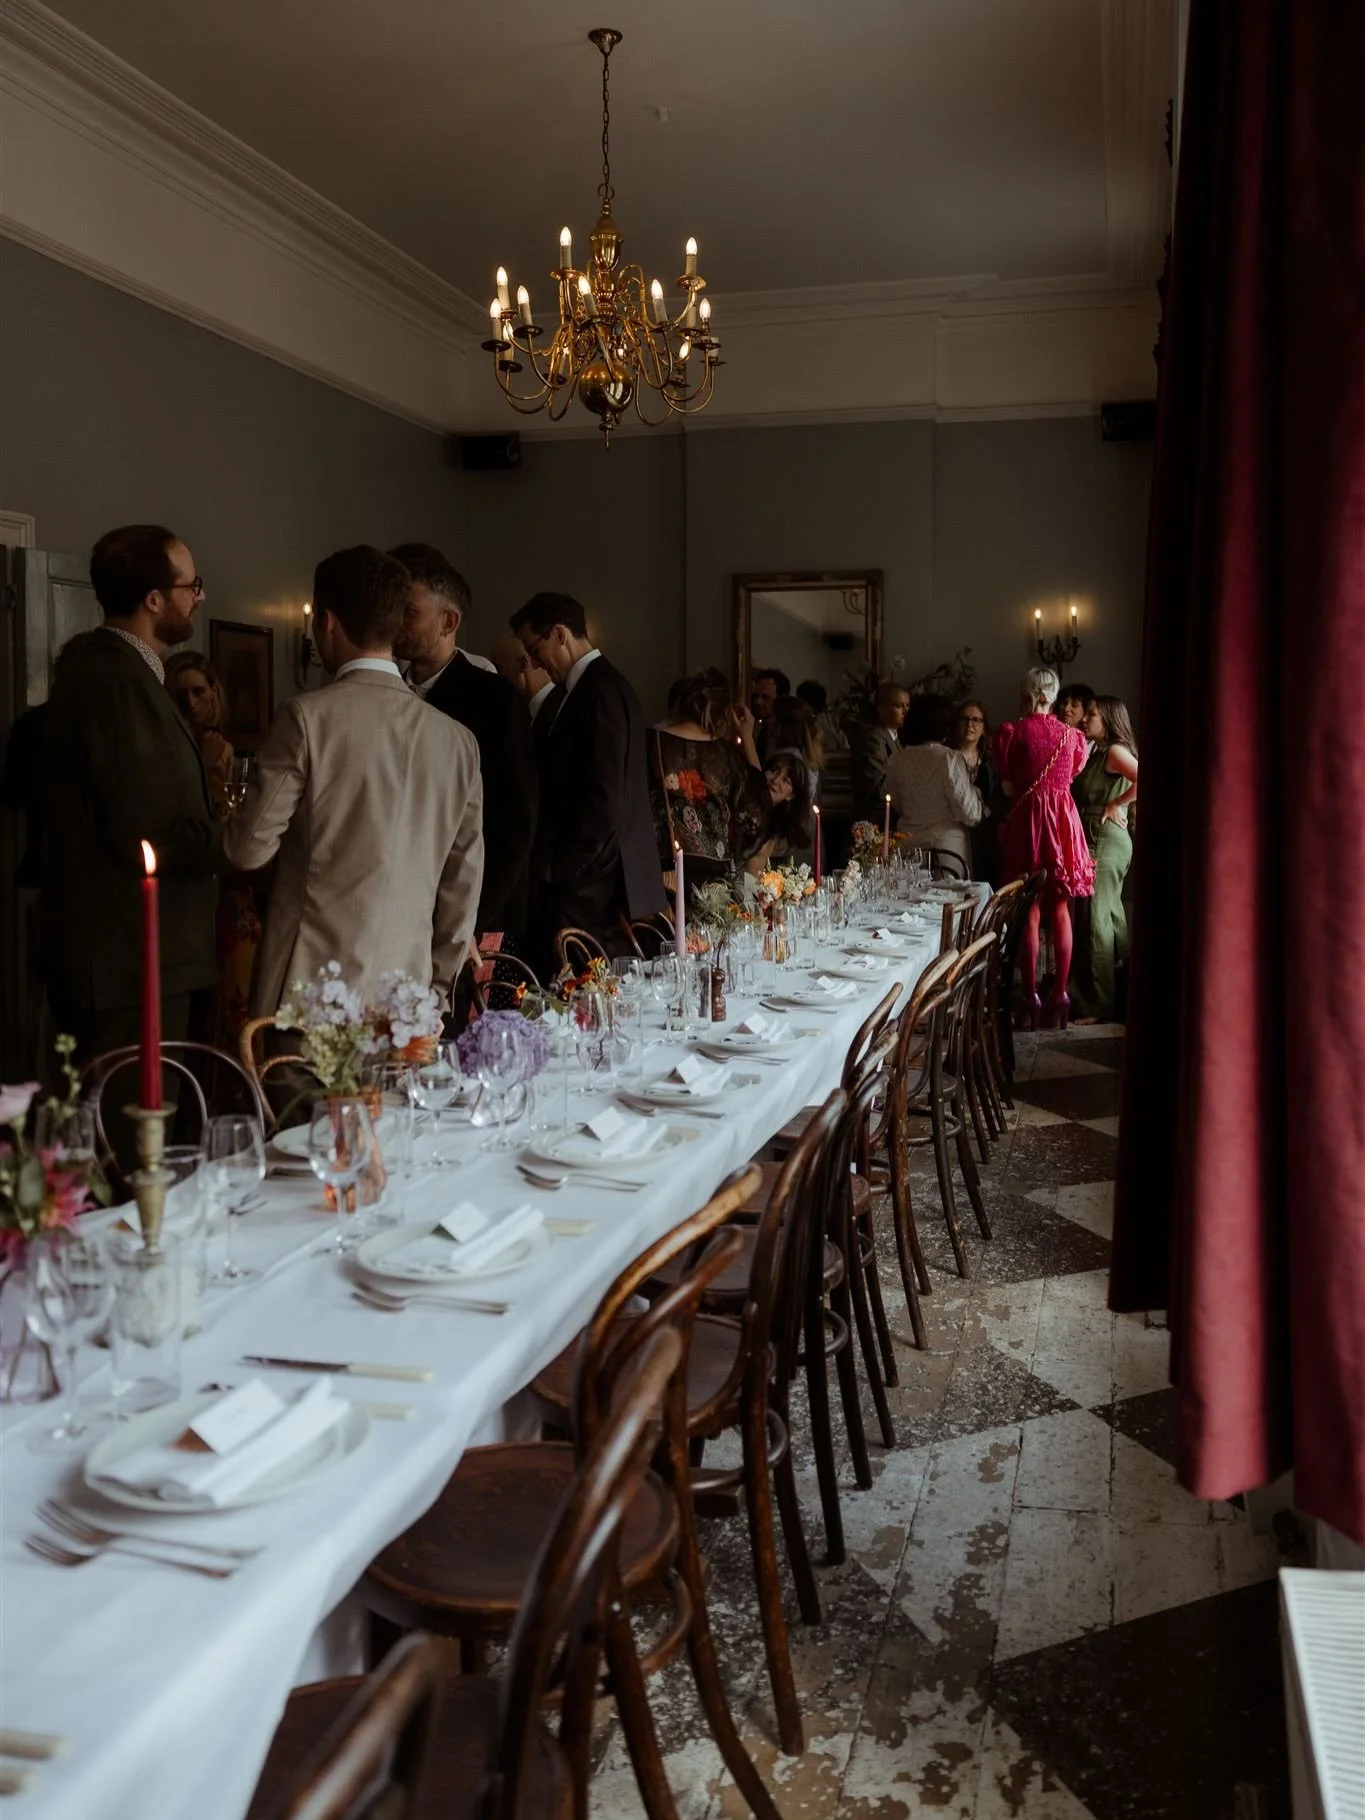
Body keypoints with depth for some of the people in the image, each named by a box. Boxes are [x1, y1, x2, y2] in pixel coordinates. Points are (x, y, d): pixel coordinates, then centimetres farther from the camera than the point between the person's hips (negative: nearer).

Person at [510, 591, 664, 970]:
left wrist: (562, 871, -13)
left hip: (592, 886, -9)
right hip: (597, 882, 9)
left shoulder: (600, 690, -13)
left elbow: (605, 799, -19)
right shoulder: (598, 685, 17)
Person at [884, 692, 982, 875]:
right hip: (946, 845, -5)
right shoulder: (950, 759, -14)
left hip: (908, 845, 5)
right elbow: (970, 814, -11)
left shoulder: (898, 758, 0)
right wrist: (975, 793, 7)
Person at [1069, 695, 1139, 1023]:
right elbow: (1078, 794, 12)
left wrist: (1116, 804, -16)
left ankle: (1096, 1004, -4)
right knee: (1109, 918, 14)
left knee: (1094, 919, -8)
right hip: (1091, 840, 10)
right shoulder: (1095, 753, 17)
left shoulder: (1115, 751, -10)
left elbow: (1142, 780, -25)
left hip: (1107, 841, -10)